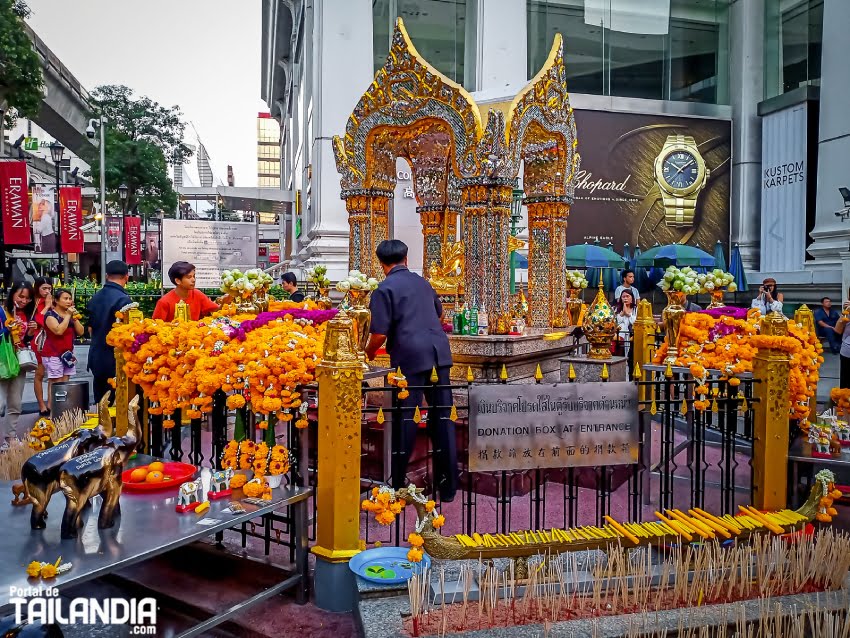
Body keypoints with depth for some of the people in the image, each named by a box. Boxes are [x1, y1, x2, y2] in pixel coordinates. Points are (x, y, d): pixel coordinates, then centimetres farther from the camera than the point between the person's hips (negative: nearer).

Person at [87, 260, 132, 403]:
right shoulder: (123, 299, -17)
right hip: (115, 360, -7)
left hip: (96, 359, 8)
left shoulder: (95, 298, 8)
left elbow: (91, 328, 17)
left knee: (100, 404, 15)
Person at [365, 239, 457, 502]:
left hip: (410, 356, -5)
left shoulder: (385, 289, -3)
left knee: (405, 419, 3)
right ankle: (447, 486, 13)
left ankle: (397, 483, 13)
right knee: (443, 417, 7)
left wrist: (368, 353, 9)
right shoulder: (422, 282, 17)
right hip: (439, 352, 5)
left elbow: (380, 334, -10)